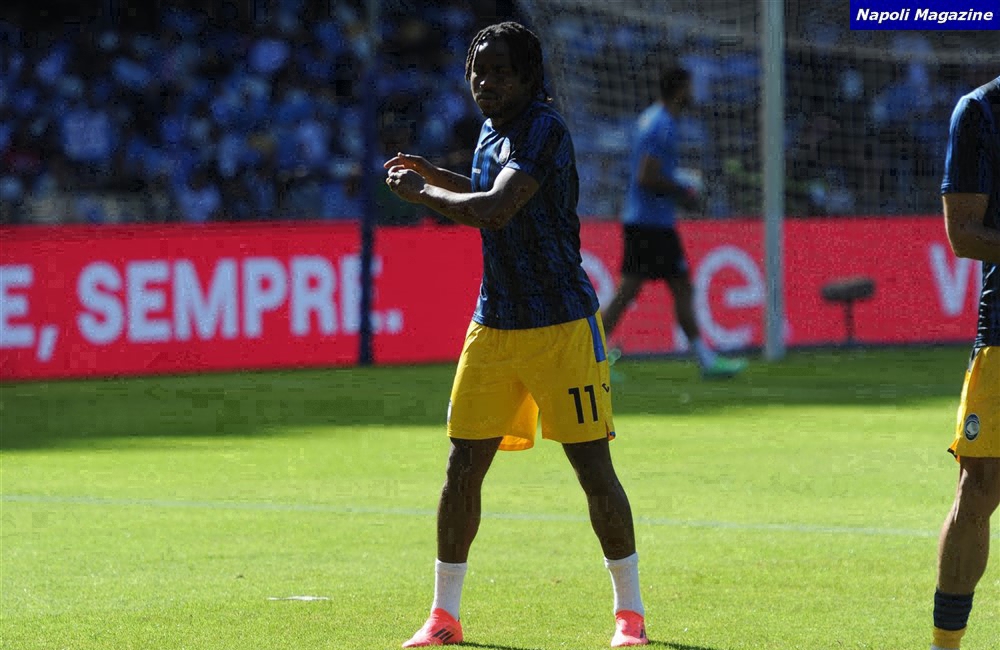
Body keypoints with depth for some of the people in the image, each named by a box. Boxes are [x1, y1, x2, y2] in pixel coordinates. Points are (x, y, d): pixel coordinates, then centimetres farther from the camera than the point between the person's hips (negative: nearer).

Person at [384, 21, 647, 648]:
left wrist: (420, 193, -14)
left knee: (594, 469, -4)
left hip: (562, 328, -7)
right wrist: (437, 175, 18)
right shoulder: (491, 131, 10)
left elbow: (496, 210, -27)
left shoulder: (543, 129, -15)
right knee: (463, 467, 4)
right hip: (493, 328, 7)